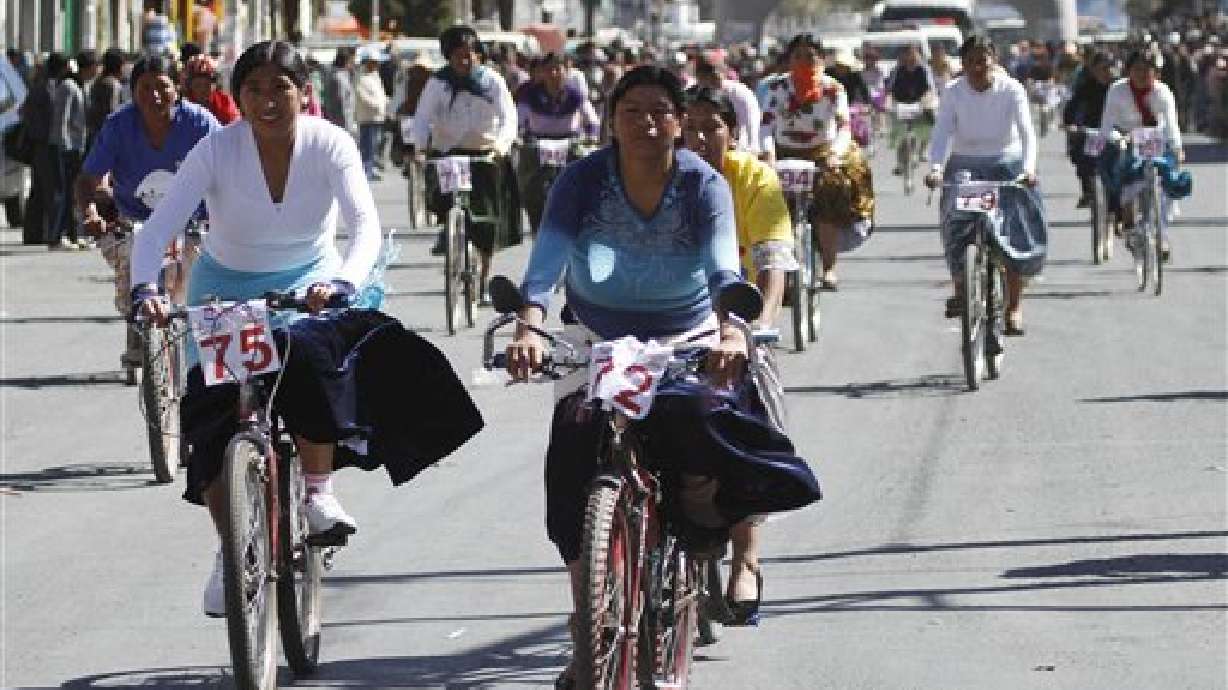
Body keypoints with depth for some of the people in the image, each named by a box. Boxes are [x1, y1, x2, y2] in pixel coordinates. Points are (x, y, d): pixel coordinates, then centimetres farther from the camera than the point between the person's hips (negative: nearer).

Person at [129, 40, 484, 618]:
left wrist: (342, 282, -47)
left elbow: (365, 226, -26)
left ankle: (319, 491, -20)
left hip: (308, 283, -1)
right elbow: (158, 228, -24)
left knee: (309, 353, -34)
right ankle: (229, 553, 5)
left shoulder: (331, 145, -18)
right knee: (210, 412, -11)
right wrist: (145, 288, -43)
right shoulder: (218, 150, -19)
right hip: (227, 288, 1)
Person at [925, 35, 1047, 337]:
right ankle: (960, 288, 12)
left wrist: (1029, 167, -34)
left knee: (1016, 233, -9)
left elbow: (1026, 132, -17)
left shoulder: (1011, 90, -9)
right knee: (957, 229, -12)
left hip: (1006, 165, -1)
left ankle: (1014, 306, -1)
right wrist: (936, 167, -32)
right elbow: (942, 132, -14)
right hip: (964, 165, 1)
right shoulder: (954, 93, -5)